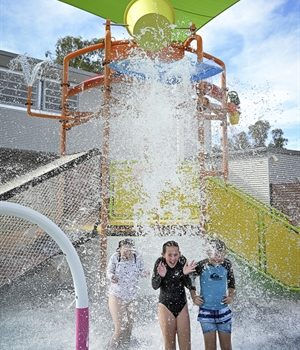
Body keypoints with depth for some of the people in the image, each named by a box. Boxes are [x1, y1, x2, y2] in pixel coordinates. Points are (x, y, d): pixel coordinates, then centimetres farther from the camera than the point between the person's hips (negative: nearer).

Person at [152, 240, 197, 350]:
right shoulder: (160, 263, -16)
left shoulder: (182, 261, -13)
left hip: (182, 305, 1)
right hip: (165, 306, -1)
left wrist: (185, 274, -28)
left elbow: (189, 285, -8)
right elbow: (154, 286, -13)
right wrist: (161, 276, -32)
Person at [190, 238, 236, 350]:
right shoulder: (202, 265, -13)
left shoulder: (227, 264, -4)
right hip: (206, 311, -2)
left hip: (223, 311, 2)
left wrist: (231, 296, -2)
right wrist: (193, 296, -4)